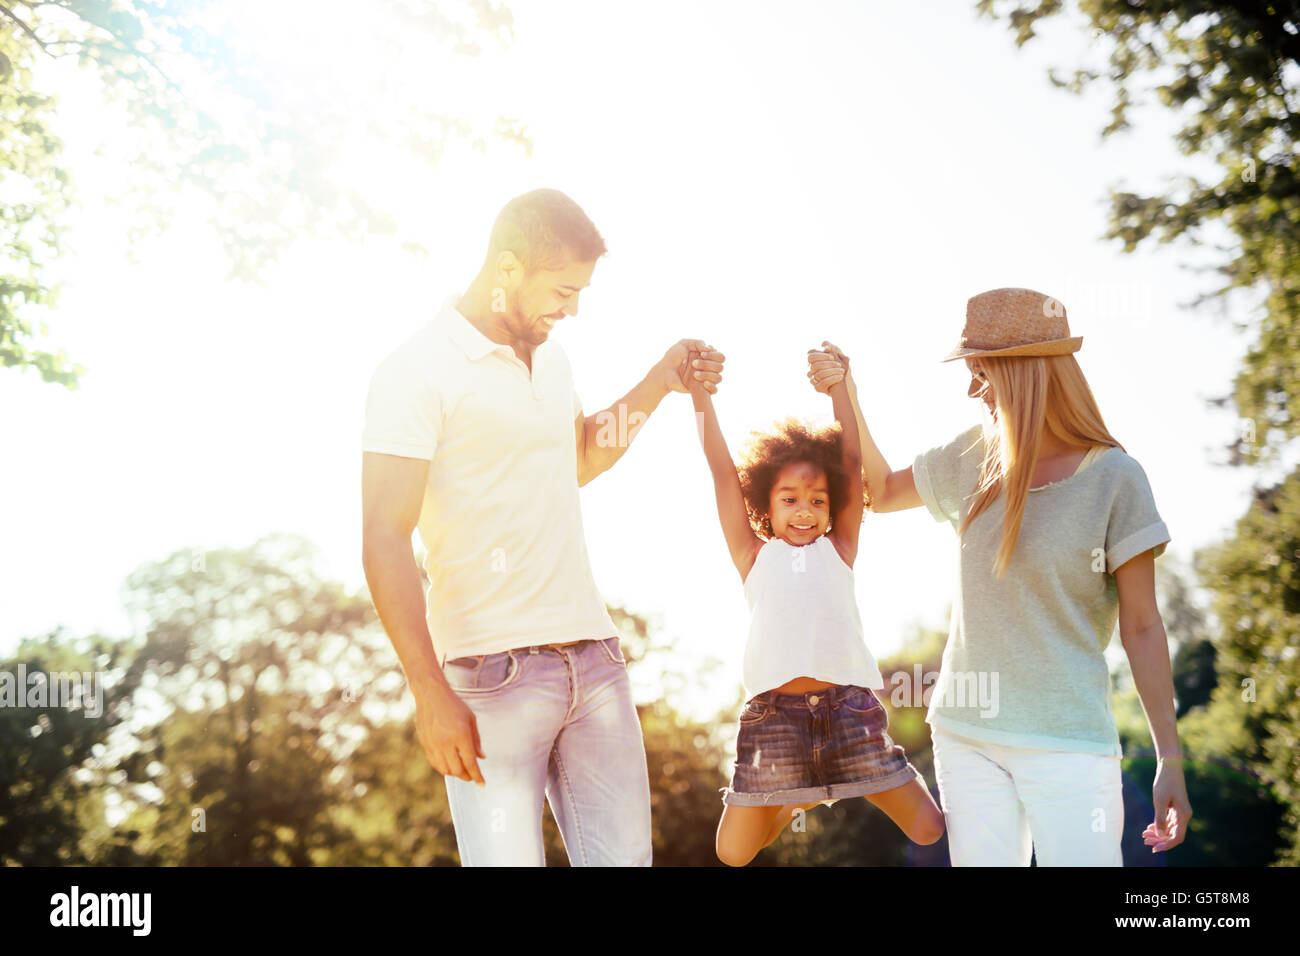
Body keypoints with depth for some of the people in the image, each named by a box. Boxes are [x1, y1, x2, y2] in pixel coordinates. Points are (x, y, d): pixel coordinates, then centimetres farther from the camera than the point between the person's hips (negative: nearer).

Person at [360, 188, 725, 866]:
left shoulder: (550, 358, 16)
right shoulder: (417, 372, -8)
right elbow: (384, 542, -12)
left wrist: (663, 380, 23)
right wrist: (431, 695, -18)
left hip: (592, 654, 7)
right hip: (492, 674, -7)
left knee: (624, 856, 5)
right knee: (509, 859, -8)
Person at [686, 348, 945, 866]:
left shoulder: (837, 550, 14)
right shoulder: (755, 556, 12)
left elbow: (853, 461, 10)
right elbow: (722, 470, 9)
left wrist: (838, 387, 6)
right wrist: (700, 391, 7)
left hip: (847, 706, 1)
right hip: (774, 713, 0)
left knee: (932, 831, 1)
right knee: (733, 853, 4)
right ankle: (796, 803, 34)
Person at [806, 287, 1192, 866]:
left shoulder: (1113, 477, -8)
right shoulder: (973, 458, 6)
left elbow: (1141, 628, -6)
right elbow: (879, 492, 24)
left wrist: (1171, 761, -7)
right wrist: (846, 397, 11)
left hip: (1066, 738, -4)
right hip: (965, 732, 5)